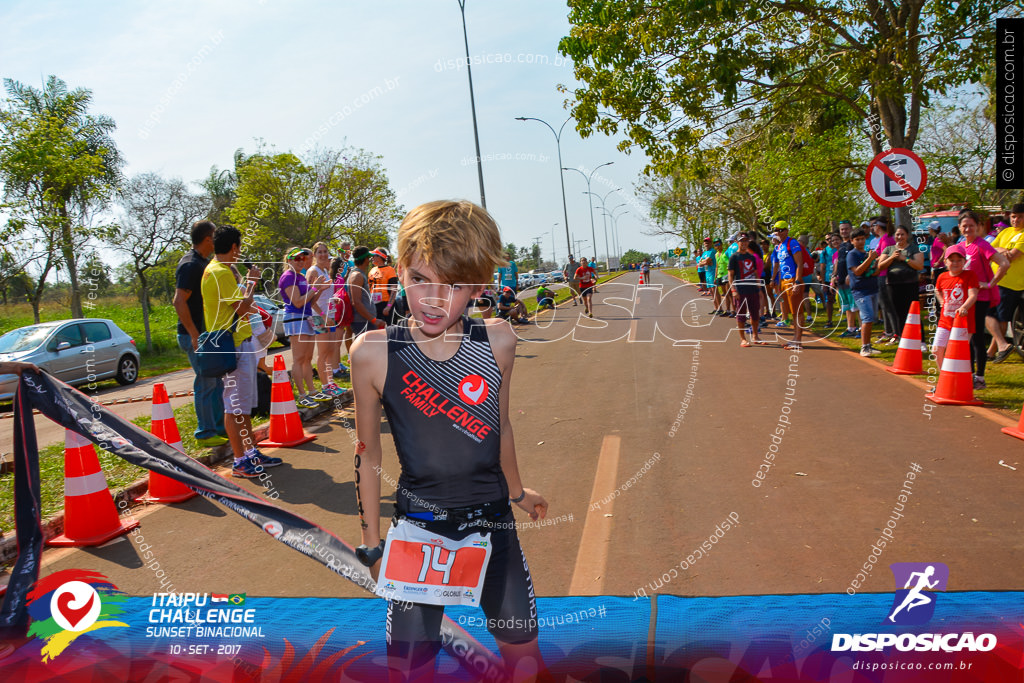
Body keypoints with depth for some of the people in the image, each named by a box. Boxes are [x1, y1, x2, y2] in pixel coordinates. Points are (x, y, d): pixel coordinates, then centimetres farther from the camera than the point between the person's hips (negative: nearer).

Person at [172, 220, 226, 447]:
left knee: (217, 382, 15)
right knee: (206, 384, -4)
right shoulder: (190, 265, -16)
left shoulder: (202, 263, 14)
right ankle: (205, 433, 6)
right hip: (196, 335, -10)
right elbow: (179, 302, -23)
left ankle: (219, 428, 24)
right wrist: (195, 335, -24)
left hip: (208, 333, 10)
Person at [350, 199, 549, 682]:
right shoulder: (373, 353, -16)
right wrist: (371, 542, 5)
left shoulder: (498, 342, -10)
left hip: (491, 521, 2)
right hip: (416, 529, -2)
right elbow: (367, 450, -3)